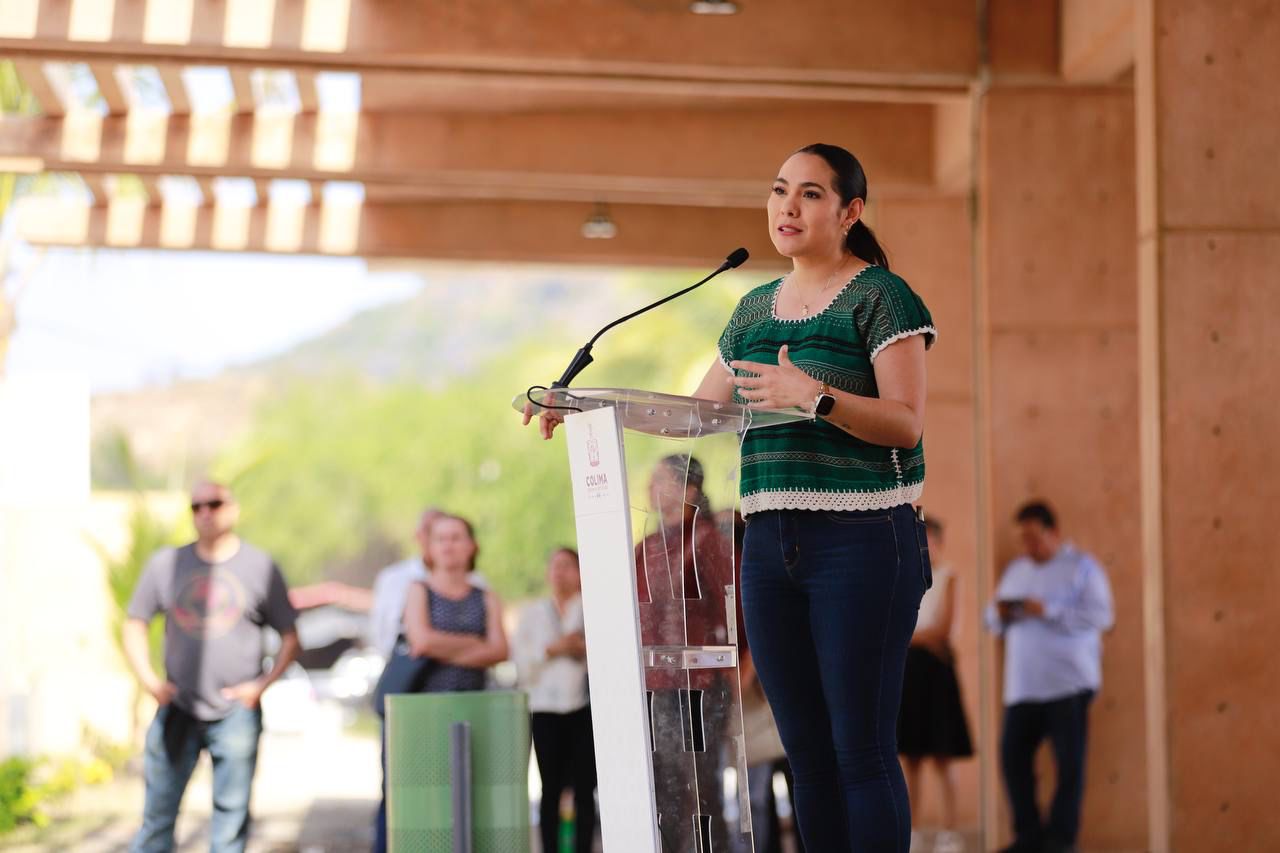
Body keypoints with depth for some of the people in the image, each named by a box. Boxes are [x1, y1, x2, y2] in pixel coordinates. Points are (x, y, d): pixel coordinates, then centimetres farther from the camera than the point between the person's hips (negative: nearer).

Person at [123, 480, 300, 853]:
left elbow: (290, 638, 6)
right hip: (177, 710, 2)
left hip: (236, 712, -1)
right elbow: (134, 625, 13)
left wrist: (262, 683, -8)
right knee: (158, 812, 2)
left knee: (231, 813, 2)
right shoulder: (167, 564, 6)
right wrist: (149, 679, -1)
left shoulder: (259, 567, 2)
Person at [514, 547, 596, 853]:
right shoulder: (533, 613, 16)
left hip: (586, 709, -1)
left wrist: (585, 650, -11)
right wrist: (551, 649, -6)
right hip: (546, 710, 1)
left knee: (584, 789, -5)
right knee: (551, 789, -4)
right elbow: (523, 664, 7)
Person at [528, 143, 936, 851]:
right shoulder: (755, 309, 18)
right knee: (807, 753, 6)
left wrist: (815, 396, -25)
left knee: (862, 750, -8)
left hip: (862, 542, -6)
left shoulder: (880, 297, -3)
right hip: (769, 544, 6)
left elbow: (907, 423, -11)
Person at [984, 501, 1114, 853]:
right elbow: (992, 620, 20)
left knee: (1069, 762, -5)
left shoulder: (1082, 567, 0)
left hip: (1069, 682, -6)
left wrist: (1048, 612, -18)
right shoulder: (1015, 570, 18)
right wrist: (999, 614, -4)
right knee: (1013, 756, 1)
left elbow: (1101, 616, -12)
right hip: (1022, 686, 6)